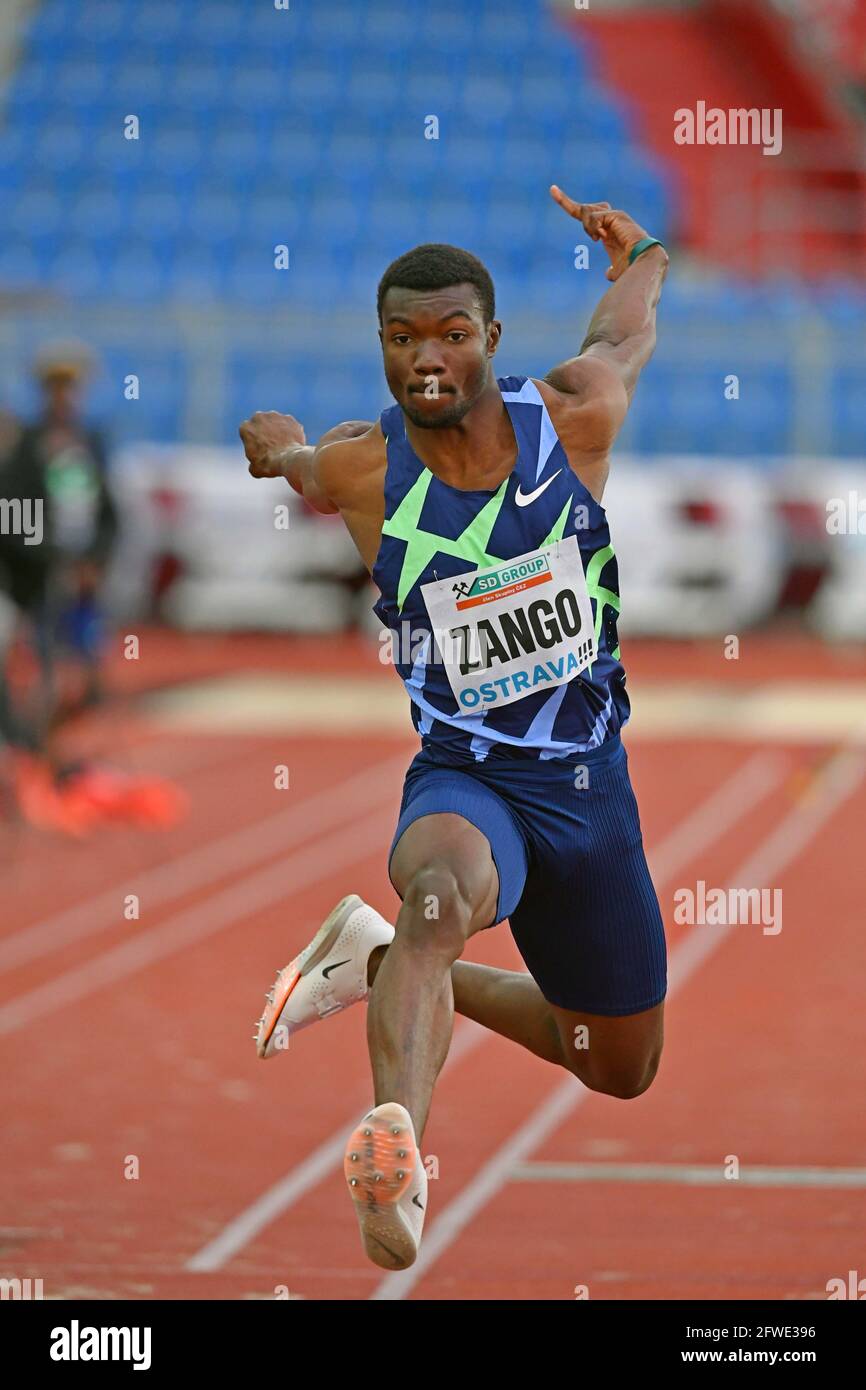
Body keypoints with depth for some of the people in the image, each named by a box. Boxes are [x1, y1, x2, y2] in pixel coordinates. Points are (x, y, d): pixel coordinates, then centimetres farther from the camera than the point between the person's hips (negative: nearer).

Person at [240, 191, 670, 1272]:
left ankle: (381, 962, 35)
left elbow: (627, 321, 13)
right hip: (463, 777, -4)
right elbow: (268, 441, 12)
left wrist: (641, 250, 34)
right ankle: (398, 1143, -61)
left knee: (621, 1071, 20)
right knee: (443, 890, -42)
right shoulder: (360, 472, -13)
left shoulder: (575, 416, -11)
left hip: (589, 778, 4)